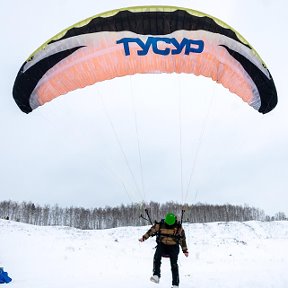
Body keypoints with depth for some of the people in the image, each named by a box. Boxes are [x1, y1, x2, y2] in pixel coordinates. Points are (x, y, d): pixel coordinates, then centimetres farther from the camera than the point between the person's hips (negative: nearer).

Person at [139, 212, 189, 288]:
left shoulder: (178, 227, -10)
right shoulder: (160, 224, -10)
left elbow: (182, 238, 0)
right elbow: (151, 230, 4)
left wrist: (185, 250, 4)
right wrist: (144, 238, 6)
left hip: (173, 246, -1)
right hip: (162, 245, 1)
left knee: (174, 265, -8)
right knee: (157, 258, -26)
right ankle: (156, 276, -30)